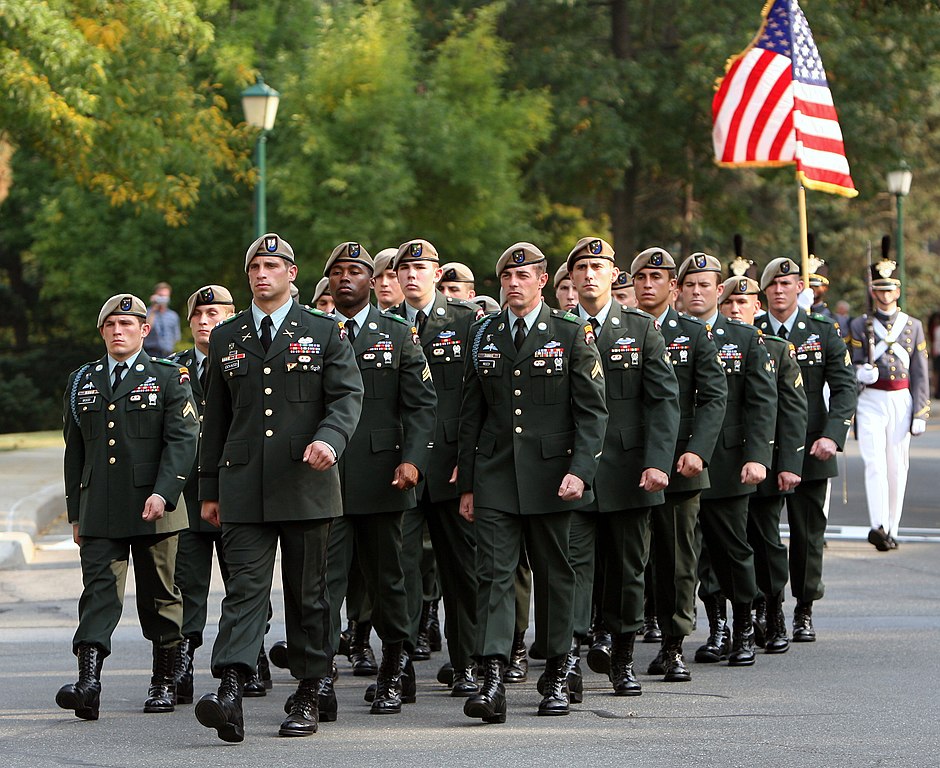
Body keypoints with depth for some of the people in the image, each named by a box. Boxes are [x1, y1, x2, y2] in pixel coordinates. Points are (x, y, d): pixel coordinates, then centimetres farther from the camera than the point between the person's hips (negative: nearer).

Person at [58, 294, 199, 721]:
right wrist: (75, 513, 14)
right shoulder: (82, 382, 14)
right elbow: (75, 451, 18)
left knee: (161, 597, 5)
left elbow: (183, 440, -7)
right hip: (98, 513, 2)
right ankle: (88, 684, -21)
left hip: (154, 509, -2)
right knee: (98, 590, -9)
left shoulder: (169, 378, 3)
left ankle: (165, 682, 16)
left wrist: (163, 493, -20)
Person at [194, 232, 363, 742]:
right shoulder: (226, 338, 13)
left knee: (308, 593, 5)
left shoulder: (324, 332, 6)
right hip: (243, 487, 1)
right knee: (245, 586, -10)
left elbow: (348, 396, -2)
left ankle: (308, 696, 13)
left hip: (305, 484, -1)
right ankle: (229, 692, -23)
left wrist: (329, 439, -23)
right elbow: (216, 417, 16)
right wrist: (208, 488, 14)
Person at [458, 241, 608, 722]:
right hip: (494, 478, 2)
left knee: (554, 575, 7)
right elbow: (471, 415, 13)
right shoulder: (484, 336, 10)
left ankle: (557, 677, 19)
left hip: (550, 476, -2)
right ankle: (492, 682, -17)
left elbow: (592, 411, -2)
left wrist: (580, 470, -14)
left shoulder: (572, 335, 1)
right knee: (494, 574, -9)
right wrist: (466, 483, 9)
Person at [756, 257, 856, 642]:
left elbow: (844, 387, 1)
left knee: (808, 533, 4)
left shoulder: (824, 332, 6)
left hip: (809, 450, 0)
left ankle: (804, 612, 15)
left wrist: (832, 436, -13)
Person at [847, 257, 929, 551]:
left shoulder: (913, 326, 10)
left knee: (897, 468, 4)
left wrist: (920, 413, 2)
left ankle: (891, 530, 11)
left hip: (901, 401, 2)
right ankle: (878, 525, -29)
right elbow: (851, 368, 5)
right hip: (870, 402, -2)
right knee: (875, 463, -16)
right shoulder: (860, 326, 5)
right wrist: (860, 373, -19)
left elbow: (920, 373, 8)